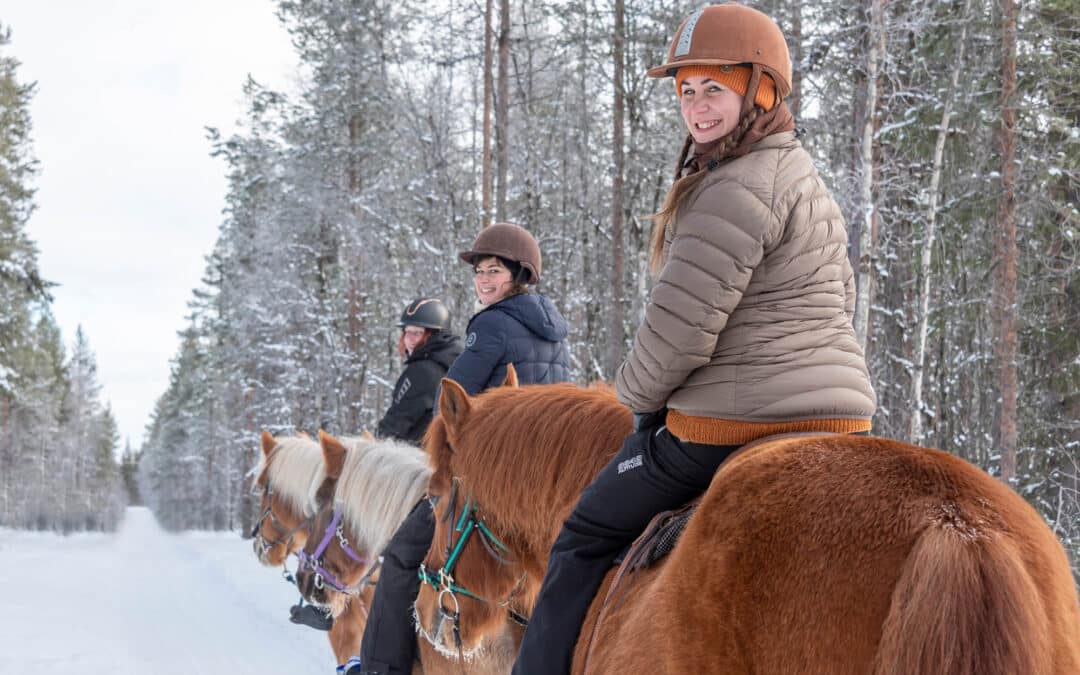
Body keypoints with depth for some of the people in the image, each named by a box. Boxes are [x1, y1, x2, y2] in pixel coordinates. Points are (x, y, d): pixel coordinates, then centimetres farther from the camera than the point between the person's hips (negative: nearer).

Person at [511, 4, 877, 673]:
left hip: (730, 425, -10)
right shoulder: (810, 181, 16)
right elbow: (842, 304, 24)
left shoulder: (735, 191, -18)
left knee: (586, 536, 7)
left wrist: (638, 395, -1)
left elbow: (678, 329, -20)